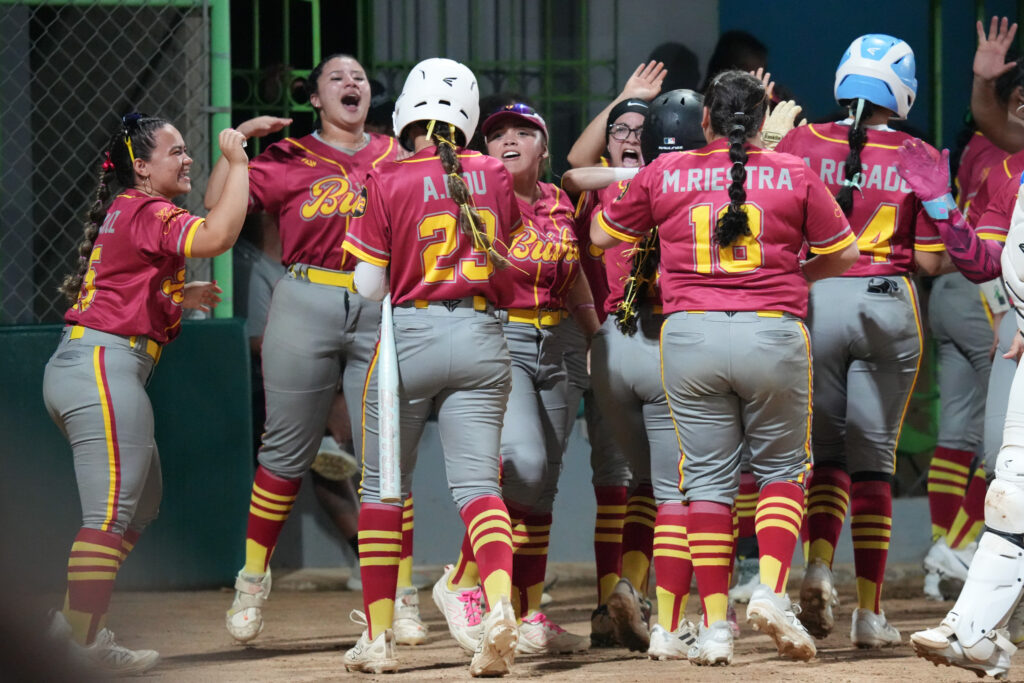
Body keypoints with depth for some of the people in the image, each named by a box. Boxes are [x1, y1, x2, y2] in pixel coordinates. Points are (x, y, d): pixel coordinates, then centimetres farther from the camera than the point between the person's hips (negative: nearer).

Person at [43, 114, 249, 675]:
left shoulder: (124, 214, 21)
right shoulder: (147, 213, -10)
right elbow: (217, 237, -27)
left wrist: (177, 298, 22)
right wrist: (236, 163, -18)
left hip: (73, 368, 11)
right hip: (105, 366, -11)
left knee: (141, 501, 19)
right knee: (111, 513, -12)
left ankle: (73, 621, 19)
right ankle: (86, 645, -12)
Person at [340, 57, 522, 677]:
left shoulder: (388, 183, -7)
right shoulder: (495, 176, 3)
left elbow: (370, 287, -4)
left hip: (409, 334, -2)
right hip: (482, 338, 2)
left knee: (383, 486, 10)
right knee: (477, 481, -2)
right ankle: (500, 602, -26)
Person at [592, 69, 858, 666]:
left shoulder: (662, 174, 5)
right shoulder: (795, 176, 3)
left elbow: (603, 235, 17)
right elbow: (844, 254, 9)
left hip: (690, 334, 1)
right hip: (775, 334, -1)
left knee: (707, 478, 6)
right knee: (782, 467, 14)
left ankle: (715, 626, 1)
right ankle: (772, 590, -7)